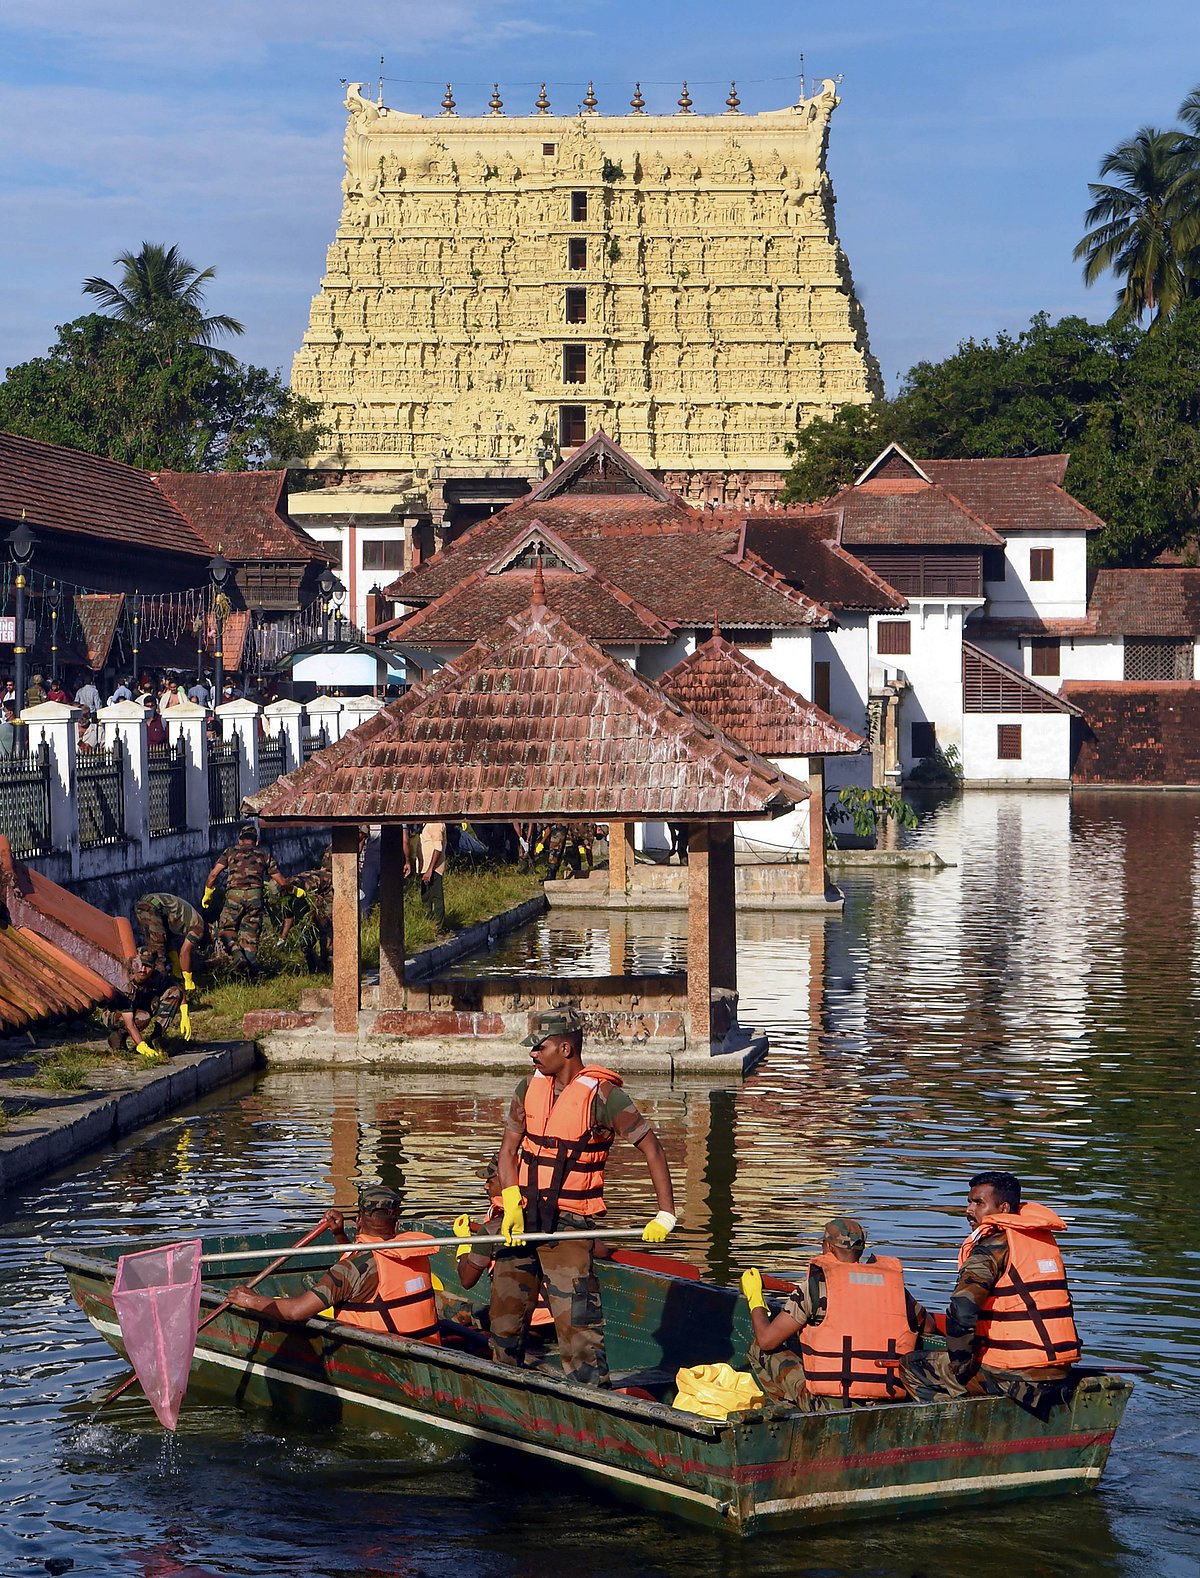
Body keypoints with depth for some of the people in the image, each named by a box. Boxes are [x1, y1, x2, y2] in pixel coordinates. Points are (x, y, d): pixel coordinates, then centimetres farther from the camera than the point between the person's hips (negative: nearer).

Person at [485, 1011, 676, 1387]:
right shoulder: (530, 1087, 7)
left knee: (576, 1317, -13)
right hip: (521, 1214, 6)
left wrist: (666, 1215, -13)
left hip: (570, 1222, -6)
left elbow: (652, 1150, -9)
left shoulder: (602, 1095, -10)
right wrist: (511, 1206, -5)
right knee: (505, 1311, 10)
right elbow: (509, 1148, 9)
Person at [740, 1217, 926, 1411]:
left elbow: (766, 1340, 2)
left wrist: (755, 1300, 23)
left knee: (759, 1349, 12)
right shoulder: (895, 1285, 9)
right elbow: (927, 1325, 29)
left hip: (830, 1404, -4)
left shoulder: (817, 1283, -1)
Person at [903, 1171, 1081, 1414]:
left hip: (1015, 1376, -8)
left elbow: (961, 1310, -23)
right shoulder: (1044, 1239, 13)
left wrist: (960, 1364, -8)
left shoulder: (993, 1245, -11)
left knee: (910, 1366, 2)